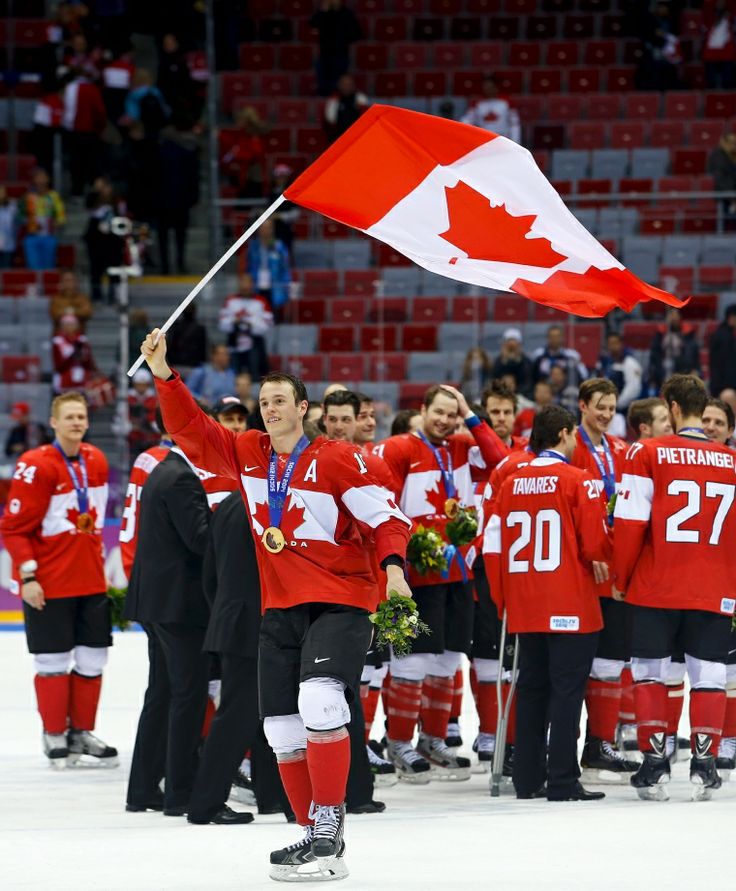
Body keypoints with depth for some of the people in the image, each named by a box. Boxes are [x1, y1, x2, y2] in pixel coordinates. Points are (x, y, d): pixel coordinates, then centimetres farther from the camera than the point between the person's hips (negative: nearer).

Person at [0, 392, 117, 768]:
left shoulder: (97, 461, 7)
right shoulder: (35, 466, -14)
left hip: (91, 582, 6)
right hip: (48, 585, -6)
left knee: (93, 660, 8)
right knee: (54, 662, 1)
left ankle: (82, 732, 21)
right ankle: (55, 735, 14)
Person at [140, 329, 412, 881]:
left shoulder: (336, 459, -6)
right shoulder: (246, 454, 8)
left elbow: (386, 516, -6)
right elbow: (190, 428, 4)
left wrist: (393, 566, -23)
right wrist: (164, 375, -8)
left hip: (340, 602, -6)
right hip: (279, 608, 6)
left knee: (320, 701, -27)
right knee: (282, 729, 5)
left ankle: (329, 821, -21)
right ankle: (317, 837, 15)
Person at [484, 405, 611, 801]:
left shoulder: (512, 483, 6)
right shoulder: (577, 480, -9)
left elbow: (493, 543, 6)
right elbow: (595, 539, -10)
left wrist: (503, 597, 17)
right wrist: (601, 563, 13)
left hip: (525, 606, 5)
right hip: (571, 605, -5)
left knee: (532, 688, 13)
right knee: (567, 690, -2)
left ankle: (528, 779, 15)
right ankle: (563, 781, -4)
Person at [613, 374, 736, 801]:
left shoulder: (647, 454, -6)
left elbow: (631, 523, -8)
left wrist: (621, 578, 4)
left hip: (655, 589, -2)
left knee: (651, 671, 8)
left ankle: (655, 765, 4)